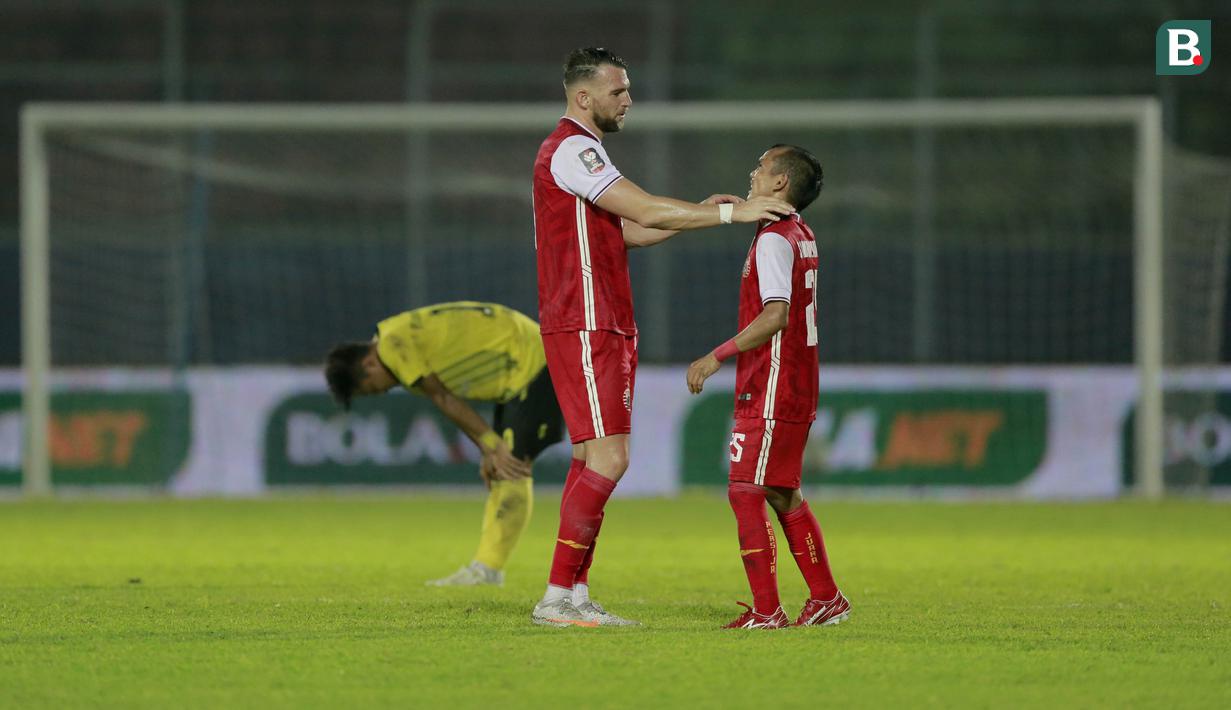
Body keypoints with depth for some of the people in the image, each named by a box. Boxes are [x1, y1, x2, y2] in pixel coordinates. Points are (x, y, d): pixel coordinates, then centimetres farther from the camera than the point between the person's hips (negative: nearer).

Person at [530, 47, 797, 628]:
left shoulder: (578, 149, 20)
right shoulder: (572, 149, -13)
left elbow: (627, 229, 23)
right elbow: (647, 211, -19)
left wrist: (701, 213, 12)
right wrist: (732, 213, -16)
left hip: (604, 329, 11)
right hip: (584, 328, -11)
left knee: (592, 459, 8)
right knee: (608, 459, -14)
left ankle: (574, 597, 8)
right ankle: (559, 597, -13)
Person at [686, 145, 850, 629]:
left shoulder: (774, 239, -15)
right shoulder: (800, 235, 14)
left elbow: (775, 315, -25)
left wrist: (717, 356, -23)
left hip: (770, 391, -10)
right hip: (796, 390, 10)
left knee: (745, 493, -9)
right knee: (782, 495, 16)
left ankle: (766, 610, -11)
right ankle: (826, 598, 21)